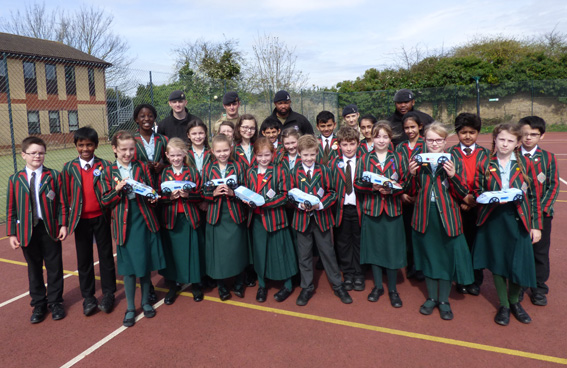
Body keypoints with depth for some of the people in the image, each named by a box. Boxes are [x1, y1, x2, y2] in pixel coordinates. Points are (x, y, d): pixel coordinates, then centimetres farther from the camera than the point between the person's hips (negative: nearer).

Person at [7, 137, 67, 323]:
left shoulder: (54, 176, 0)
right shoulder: (15, 179, 3)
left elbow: (61, 202, -1)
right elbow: (11, 209, 4)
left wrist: (63, 224, -7)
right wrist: (11, 233, 0)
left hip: (50, 229, -1)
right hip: (27, 231, 1)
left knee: (54, 267, 9)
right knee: (34, 269, 13)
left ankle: (55, 302, 25)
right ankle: (38, 304, 28)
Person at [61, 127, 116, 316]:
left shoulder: (105, 165, -4)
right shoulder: (69, 168, 0)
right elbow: (66, 195, 4)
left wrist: (111, 214, -9)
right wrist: (68, 217, 3)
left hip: (101, 218, -1)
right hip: (81, 220, 1)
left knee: (106, 256, 8)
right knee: (84, 259, 10)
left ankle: (108, 294, 20)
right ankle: (88, 297, 22)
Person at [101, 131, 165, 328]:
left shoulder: (142, 167, 5)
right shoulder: (108, 172, 2)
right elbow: (105, 202, 0)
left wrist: (153, 197, -13)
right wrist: (118, 190, -18)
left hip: (144, 219, 1)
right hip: (124, 223, -1)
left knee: (146, 263, 10)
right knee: (129, 267, 6)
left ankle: (145, 302, 29)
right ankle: (130, 308, 22)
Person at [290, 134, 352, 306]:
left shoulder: (324, 170, -1)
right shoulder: (294, 172, 0)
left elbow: (332, 192, -1)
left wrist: (320, 204, -18)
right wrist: (300, 205, -16)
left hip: (321, 217, -1)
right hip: (302, 218, 1)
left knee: (328, 252, 9)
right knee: (304, 255, 10)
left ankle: (338, 286, 24)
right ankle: (307, 288, 25)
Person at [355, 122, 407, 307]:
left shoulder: (397, 158, 5)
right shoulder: (364, 159, 5)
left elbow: (405, 182, 3)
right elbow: (357, 183, 2)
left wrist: (391, 189, -15)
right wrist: (372, 186, -16)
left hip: (392, 209, 0)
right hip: (371, 209, 1)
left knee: (392, 248, 2)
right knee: (374, 247, 8)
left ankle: (392, 289, 19)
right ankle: (378, 286, 25)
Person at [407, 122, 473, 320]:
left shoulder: (453, 161, -1)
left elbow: (463, 194, -6)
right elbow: (412, 192, 6)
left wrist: (453, 175, -22)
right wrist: (412, 174, -11)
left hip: (447, 216, -2)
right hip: (425, 216, 2)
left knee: (447, 258, 7)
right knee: (428, 256, 13)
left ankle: (444, 300, 25)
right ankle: (431, 297, 30)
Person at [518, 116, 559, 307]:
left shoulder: (548, 157, 1)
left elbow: (553, 186, -1)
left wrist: (541, 208, -12)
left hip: (541, 214, 1)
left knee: (540, 252, 9)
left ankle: (539, 289, 24)